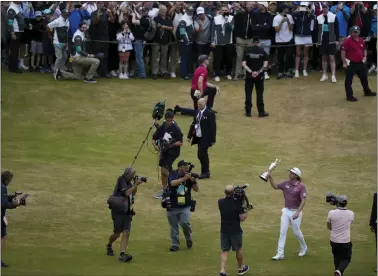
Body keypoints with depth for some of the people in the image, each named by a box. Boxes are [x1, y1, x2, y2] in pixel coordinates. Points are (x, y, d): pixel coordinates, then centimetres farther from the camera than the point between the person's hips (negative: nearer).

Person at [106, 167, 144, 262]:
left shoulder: (128, 182, 10)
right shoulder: (122, 181, -12)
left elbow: (133, 194, 24)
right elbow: (127, 192, -25)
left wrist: (136, 185, 8)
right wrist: (136, 184, -19)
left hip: (127, 212, 6)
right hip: (118, 211, -6)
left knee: (126, 233, -8)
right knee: (117, 233, 2)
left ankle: (122, 254, -13)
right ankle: (109, 246, 32)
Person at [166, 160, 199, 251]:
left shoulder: (189, 175, -1)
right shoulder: (173, 174, -5)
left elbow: (196, 189, -2)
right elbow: (173, 183, -26)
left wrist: (194, 181, -20)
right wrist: (184, 178, -32)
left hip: (185, 206, 0)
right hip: (173, 206, 0)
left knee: (185, 223, -17)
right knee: (173, 227, 7)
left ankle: (189, 239, 9)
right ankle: (175, 244, 19)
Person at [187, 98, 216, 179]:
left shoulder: (210, 113, -11)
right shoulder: (197, 112, 9)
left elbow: (213, 127, -11)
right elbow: (193, 124, 14)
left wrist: (213, 139, -13)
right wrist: (189, 136, 10)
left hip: (205, 138, -7)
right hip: (198, 137, 7)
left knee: (201, 154, -12)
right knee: (203, 155, 13)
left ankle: (205, 172, -2)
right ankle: (205, 172, 21)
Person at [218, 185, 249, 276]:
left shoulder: (220, 202, -6)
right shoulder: (237, 203, -19)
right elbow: (242, 218, -18)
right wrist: (246, 213, 1)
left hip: (224, 230, 3)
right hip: (235, 230, -3)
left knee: (224, 250, 8)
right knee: (239, 249, 18)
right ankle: (241, 268, 35)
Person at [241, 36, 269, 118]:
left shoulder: (247, 51, -2)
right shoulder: (262, 51, -3)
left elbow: (243, 64, -10)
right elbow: (265, 65, -11)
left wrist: (251, 71, -14)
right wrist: (259, 72, -14)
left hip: (249, 75, 0)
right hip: (259, 76, 0)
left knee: (248, 93, 8)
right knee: (259, 94, 5)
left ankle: (248, 112, 10)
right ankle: (261, 112, 6)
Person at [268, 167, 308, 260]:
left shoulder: (301, 186, -17)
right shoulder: (286, 183, 1)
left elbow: (303, 200, -22)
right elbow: (275, 186, 13)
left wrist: (298, 212, -32)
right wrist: (270, 177, -1)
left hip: (295, 211, -5)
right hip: (286, 211, 5)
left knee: (296, 232, 8)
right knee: (282, 231, 0)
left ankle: (304, 248, 36)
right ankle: (280, 254, 1)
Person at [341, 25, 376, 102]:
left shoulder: (361, 41, 8)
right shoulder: (347, 41, -14)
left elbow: (364, 49, 23)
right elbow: (343, 52, -16)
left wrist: (365, 56, 5)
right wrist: (344, 63, -20)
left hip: (360, 63, 7)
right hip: (351, 64, -7)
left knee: (364, 77, 21)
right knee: (349, 80, -3)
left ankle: (367, 92, 40)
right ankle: (349, 96, 2)